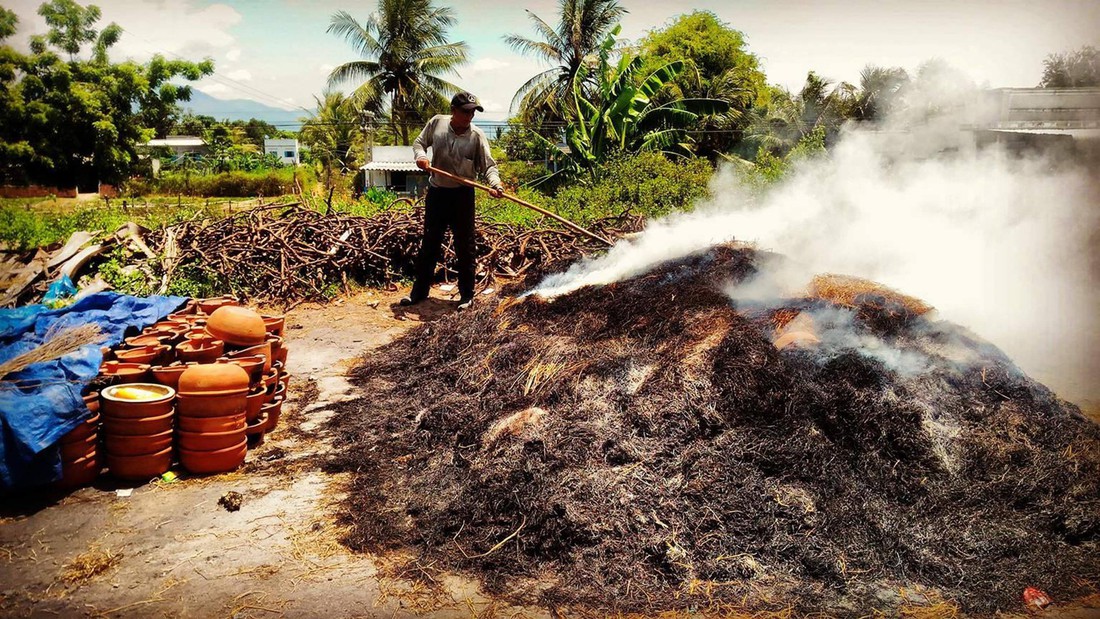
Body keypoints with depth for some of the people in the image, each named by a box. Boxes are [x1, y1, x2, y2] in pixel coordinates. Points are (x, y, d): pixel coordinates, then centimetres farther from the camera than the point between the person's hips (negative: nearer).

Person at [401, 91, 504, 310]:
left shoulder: (476, 136, -11)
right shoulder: (436, 123, -4)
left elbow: (488, 165, -13)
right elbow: (419, 142, 10)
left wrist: (495, 183, -33)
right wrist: (420, 156, -11)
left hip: (462, 195, -3)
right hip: (436, 191, 3)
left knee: (465, 246, 3)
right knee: (429, 243, 13)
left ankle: (467, 294, 15)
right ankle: (420, 290, 26)